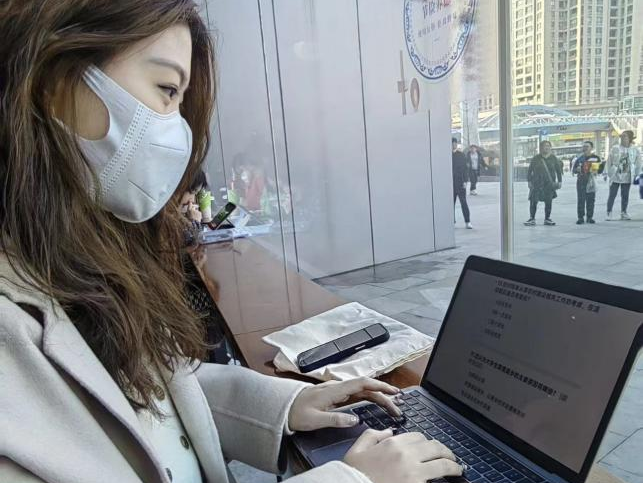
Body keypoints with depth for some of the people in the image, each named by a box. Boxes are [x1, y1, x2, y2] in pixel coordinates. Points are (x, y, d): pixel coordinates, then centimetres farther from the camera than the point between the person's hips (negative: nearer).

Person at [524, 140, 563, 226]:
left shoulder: (553, 158, 5)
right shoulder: (536, 158, -1)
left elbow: (558, 170, 11)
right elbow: (529, 170, 3)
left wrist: (559, 181, 7)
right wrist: (529, 181, -2)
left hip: (549, 184, 2)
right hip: (536, 183, -2)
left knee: (548, 202, 5)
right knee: (533, 201, -5)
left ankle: (547, 219, 17)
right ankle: (532, 219, 5)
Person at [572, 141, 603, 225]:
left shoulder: (596, 158, 7)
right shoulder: (579, 158, 7)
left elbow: (600, 171, 8)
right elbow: (573, 170, 8)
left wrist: (603, 164, -10)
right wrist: (577, 169, -12)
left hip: (591, 182, 1)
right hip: (581, 181, -1)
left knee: (591, 200, 3)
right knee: (581, 200, -5)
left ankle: (590, 217, 12)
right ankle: (581, 218, 0)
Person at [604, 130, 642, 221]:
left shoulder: (635, 150, 3)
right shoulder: (615, 149, -3)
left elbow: (638, 163, 11)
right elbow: (609, 162, 0)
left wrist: (636, 174, 9)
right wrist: (606, 173, -1)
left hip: (627, 177, 2)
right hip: (615, 176, -2)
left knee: (625, 196, 9)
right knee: (612, 195, -1)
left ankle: (624, 213, 18)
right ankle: (609, 213, 3)